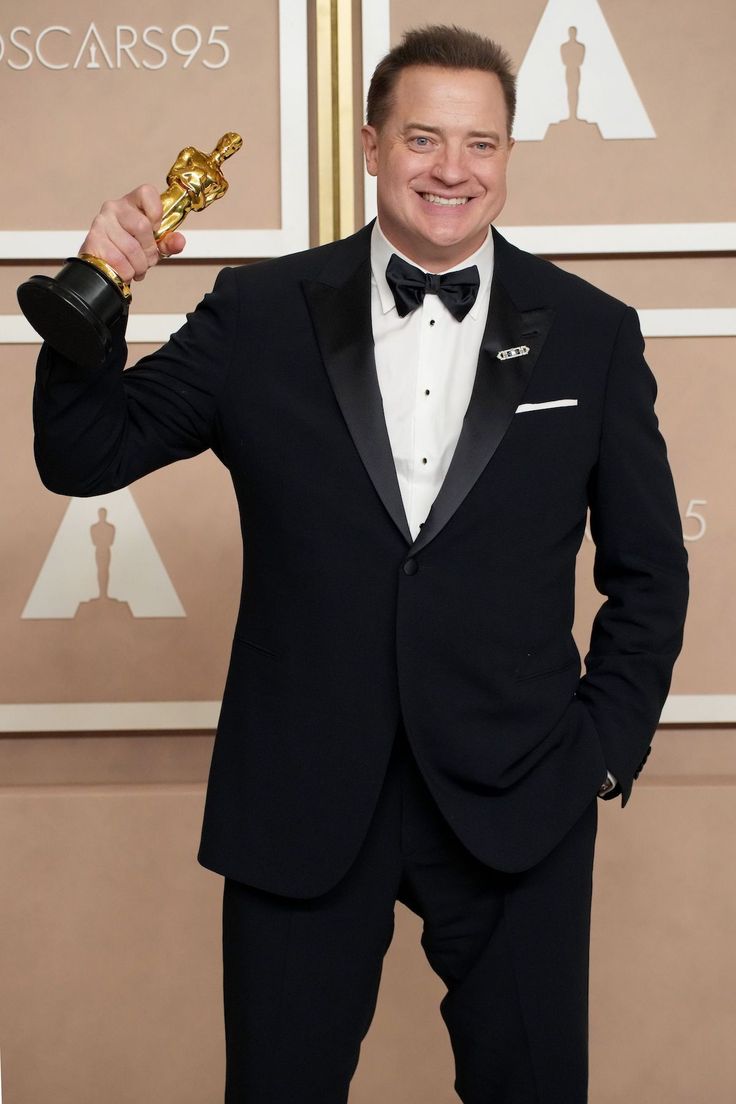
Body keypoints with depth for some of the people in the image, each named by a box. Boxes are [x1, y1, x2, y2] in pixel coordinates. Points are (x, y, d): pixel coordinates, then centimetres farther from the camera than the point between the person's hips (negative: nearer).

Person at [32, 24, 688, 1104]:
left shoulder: (592, 333, 3)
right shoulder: (261, 313, 2)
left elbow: (648, 570, 8)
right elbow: (84, 457, 2)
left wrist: (606, 745, 2)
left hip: (516, 810, 1)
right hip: (302, 804, 0)